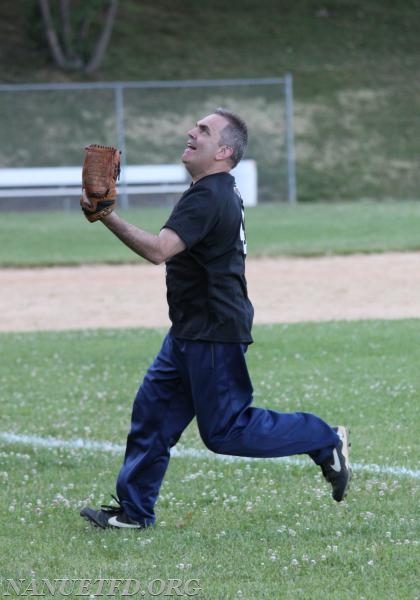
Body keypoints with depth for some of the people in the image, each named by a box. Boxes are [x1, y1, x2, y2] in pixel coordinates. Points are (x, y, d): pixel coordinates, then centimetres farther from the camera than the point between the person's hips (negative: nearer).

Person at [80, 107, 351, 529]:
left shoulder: (208, 197, -22)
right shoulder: (219, 190, 12)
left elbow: (159, 250, -33)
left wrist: (109, 218, -34)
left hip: (213, 333, -10)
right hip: (191, 333, 10)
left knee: (224, 429, -4)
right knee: (152, 410, 12)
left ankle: (324, 441, 6)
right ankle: (134, 511, 18)